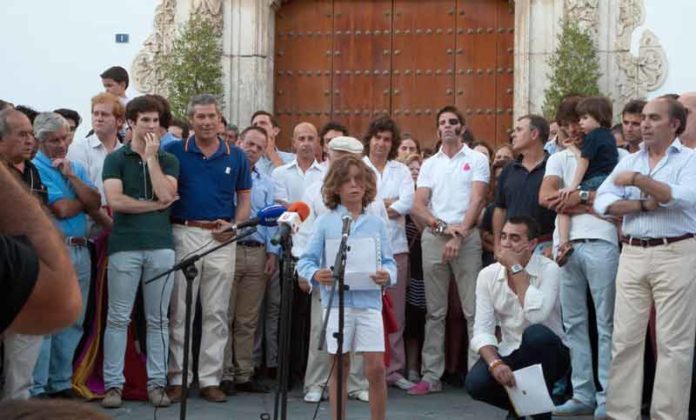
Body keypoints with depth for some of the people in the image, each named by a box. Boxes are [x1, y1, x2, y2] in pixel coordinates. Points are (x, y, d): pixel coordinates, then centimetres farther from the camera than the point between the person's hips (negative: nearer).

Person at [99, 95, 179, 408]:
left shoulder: (168, 160, 12)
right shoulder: (115, 159, 5)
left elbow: (166, 194, -6)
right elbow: (115, 201, -8)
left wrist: (151, 157, -4)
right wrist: (155, 205, -4)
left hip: (161, 245, 2)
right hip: (124, 246, -2)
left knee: (158, 319, 5)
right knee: (118, 317, -1)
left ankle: (157, 383, 10)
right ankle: (113, 384, 5)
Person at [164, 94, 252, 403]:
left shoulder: (236, 157, 8)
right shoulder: (174, 152, 1)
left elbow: (244, 200, 12)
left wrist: (234, 225, -4)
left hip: (221, 239, 2)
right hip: (184, 234, -2)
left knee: (216, 313, 6)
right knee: (179, 311, 2)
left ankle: (210, 378, 13)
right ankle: (177, 378, 9)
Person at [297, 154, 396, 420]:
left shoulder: (376, 224, 8)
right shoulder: (325, 222, 4)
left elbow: (389, 262, 6)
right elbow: (305, 261, 2)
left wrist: (387, 275, -15)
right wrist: (315, 274, -19)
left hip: (369, 301, 1)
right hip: (337, 301, -1)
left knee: (376, 367, -4)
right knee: (340, 367, 7)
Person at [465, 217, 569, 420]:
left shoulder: (549, 270, -14)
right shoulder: (488, 275, -3)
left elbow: (537, 315, -33)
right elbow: (482, 330, -8)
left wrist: (516, 268, -24)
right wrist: (495, 363, -27)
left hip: (546, 354, -3)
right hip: (510, 355, 3)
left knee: (536, 334, -36)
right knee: (476, 383, -27)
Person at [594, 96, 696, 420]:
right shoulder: (628, 162, 14)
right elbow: (603, 203, 2)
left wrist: (639, 180, -15)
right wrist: (644, 205, -10)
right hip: (632, 254, 5)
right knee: (625, 338, 4)